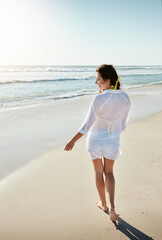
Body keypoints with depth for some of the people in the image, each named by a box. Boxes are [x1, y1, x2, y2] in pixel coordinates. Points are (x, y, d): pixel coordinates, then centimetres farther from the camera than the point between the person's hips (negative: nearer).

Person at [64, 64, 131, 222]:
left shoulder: (99, 99, -22)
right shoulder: (125, 98, -8)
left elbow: (88, 124, -21)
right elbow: (123, 125, 1)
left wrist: (73, 141, -14)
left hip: (95, 138, -3)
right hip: (113, 140, 3)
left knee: (98, 171, 18)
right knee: (108, 172, 20)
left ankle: (103, 203, 35)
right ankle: (111, 206, 4)